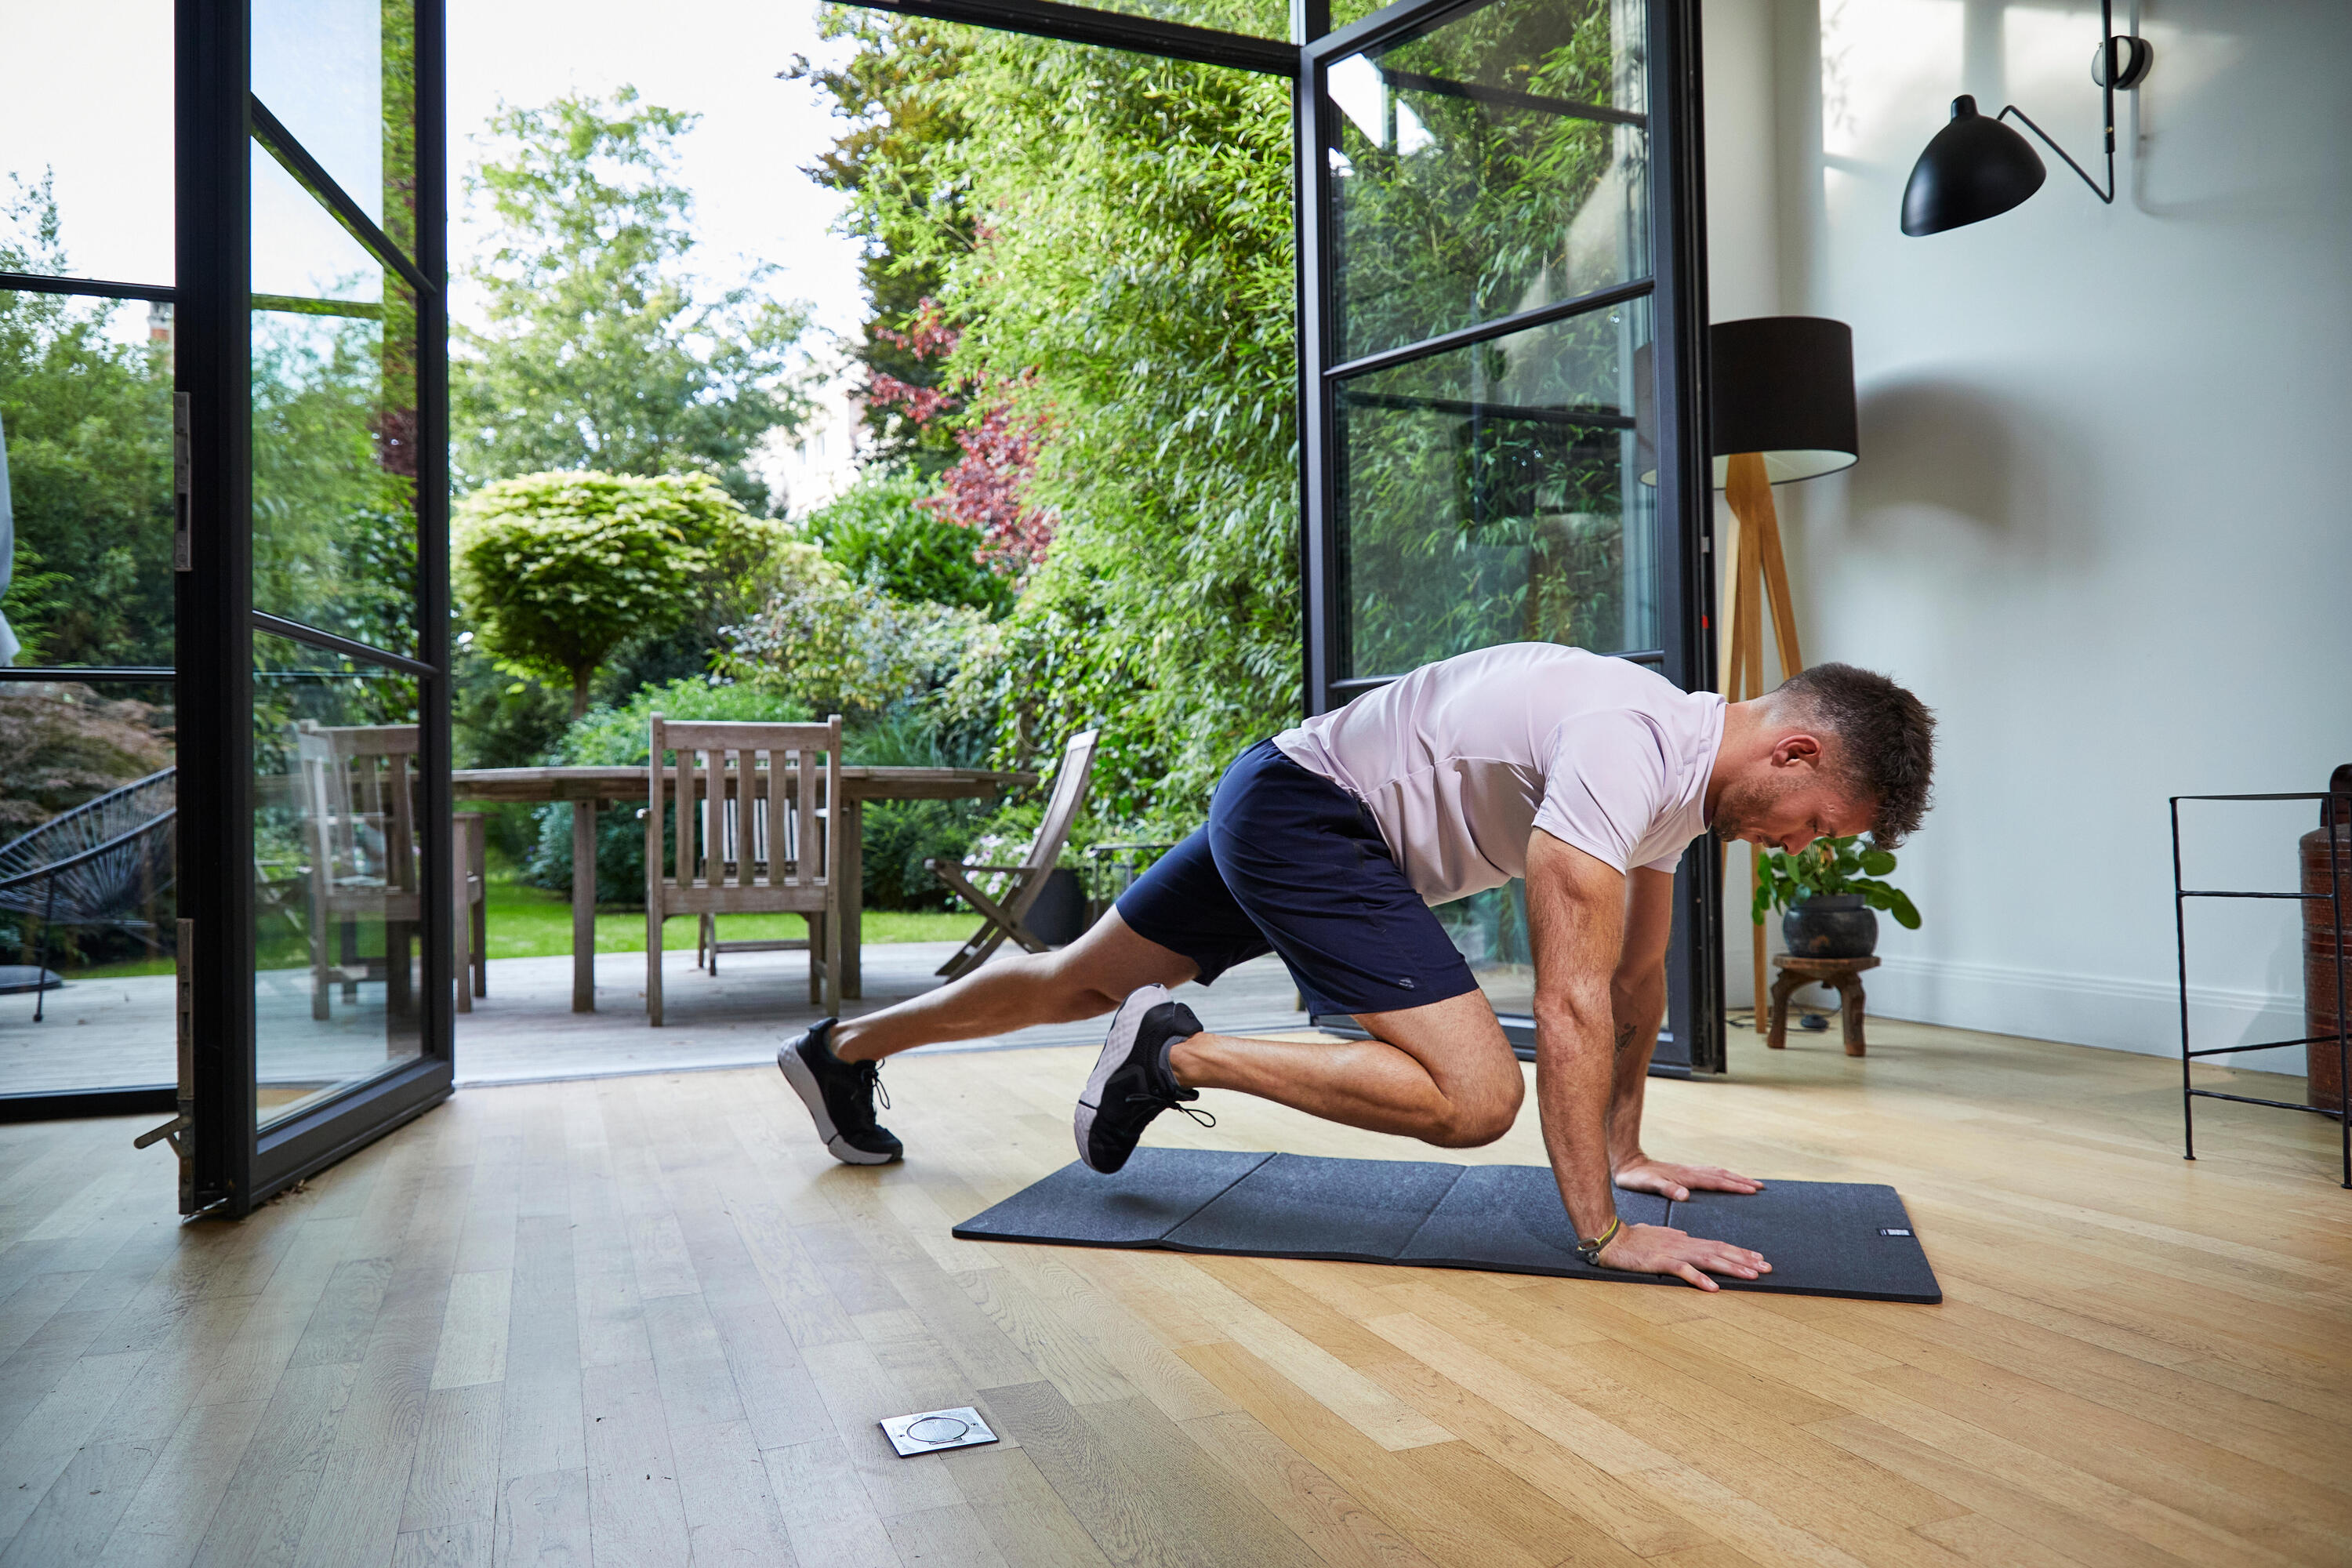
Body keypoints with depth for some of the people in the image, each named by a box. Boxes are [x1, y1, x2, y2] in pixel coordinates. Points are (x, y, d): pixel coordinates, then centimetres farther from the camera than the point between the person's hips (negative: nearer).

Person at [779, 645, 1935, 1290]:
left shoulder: (1687, 768, 5)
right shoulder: (1629, 749, -26)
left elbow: (1638, 978, 15)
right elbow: (1571, 1003, -29)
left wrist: (1626, 1151, 18)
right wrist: (1603, 1232, -24)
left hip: (1284, 812, 10)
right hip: (1304, 810, -10)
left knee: (1085, 981, 19)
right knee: (1477, 1095, -19)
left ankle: (840, 1051, 35)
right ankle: (1180, 1055, -7)